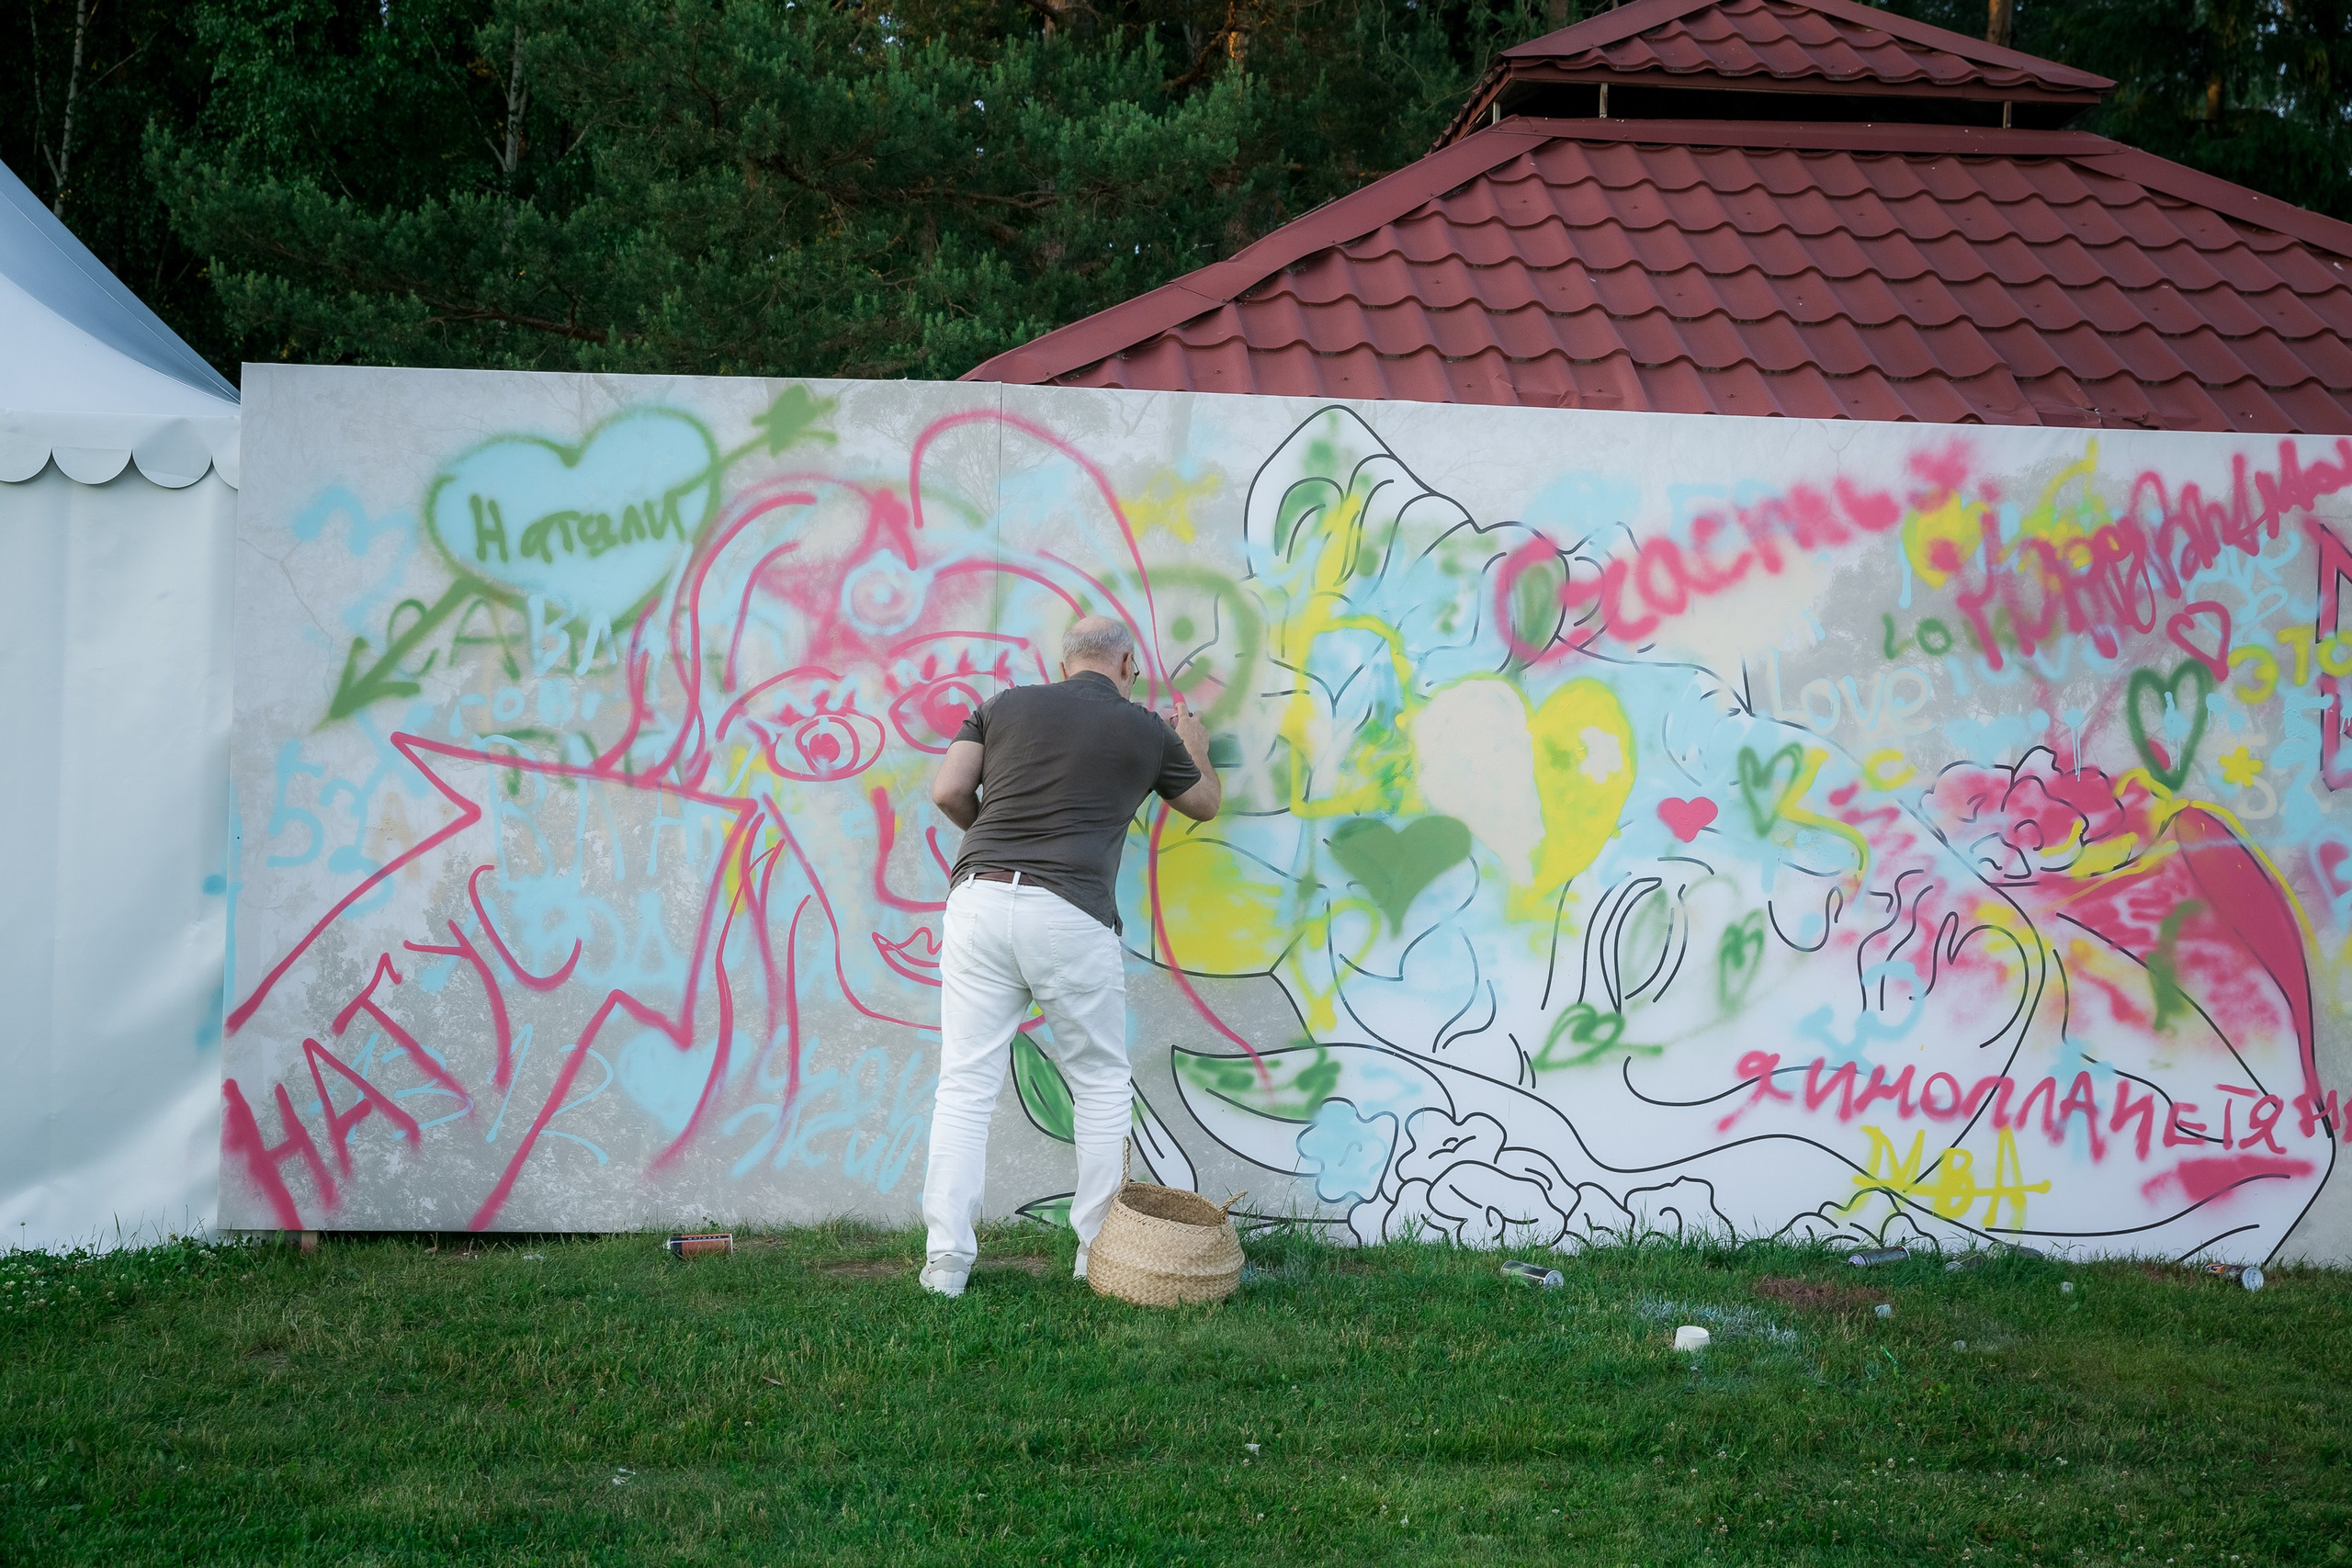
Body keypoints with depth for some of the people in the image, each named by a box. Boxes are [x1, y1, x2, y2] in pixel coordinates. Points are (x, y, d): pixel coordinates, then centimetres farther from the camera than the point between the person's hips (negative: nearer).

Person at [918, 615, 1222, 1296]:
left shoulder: (1005, 706, 14)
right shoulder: (1146, 730, 12)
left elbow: (949, 791, 5)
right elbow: (1205, 803, 29)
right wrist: (1195, 747, 50)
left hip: (980, 899, 2)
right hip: (1070, 914, -2)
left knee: (965, 1085, 3)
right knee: (1101, 1085, 14)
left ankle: (946, 1259, 0)